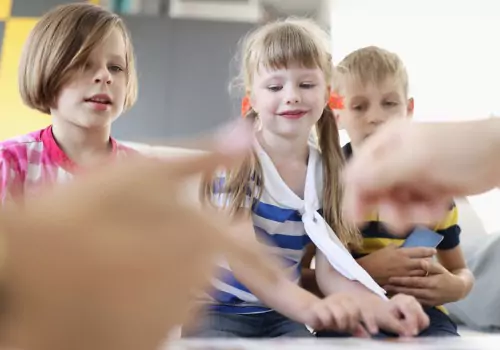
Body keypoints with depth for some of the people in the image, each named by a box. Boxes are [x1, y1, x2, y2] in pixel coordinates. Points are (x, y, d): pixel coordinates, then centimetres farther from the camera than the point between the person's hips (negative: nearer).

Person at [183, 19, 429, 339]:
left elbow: (331, 269, -8)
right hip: (218, 310, -4)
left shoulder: (329, 173, -1)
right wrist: (309, 306, -44)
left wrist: (378, 306, -30)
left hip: (282, 315, 5)